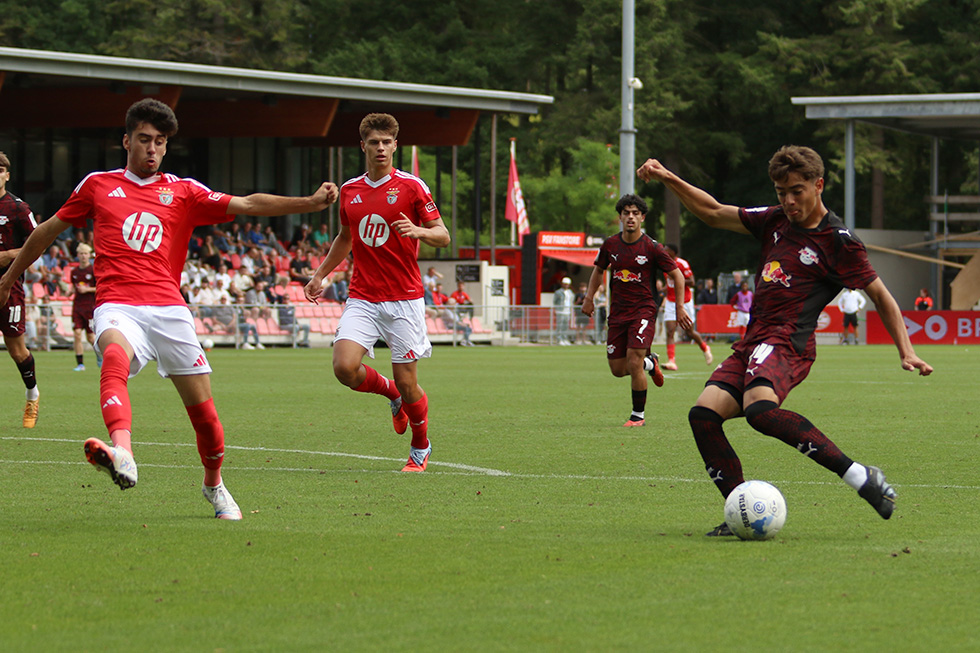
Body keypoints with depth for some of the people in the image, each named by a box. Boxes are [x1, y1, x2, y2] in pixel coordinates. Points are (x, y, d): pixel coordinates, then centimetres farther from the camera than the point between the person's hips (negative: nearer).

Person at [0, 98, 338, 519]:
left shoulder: (183, 192, 14)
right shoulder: (97, 185, 14)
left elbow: (248, 204, 6)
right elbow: (50, 229, 27)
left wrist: (311, 202, -7)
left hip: (168, 307, 2)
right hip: (117, 306, -2)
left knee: (202, 405, 0)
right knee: (116, 357, -36)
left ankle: (214, 485, 27)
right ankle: (122, 454, -61)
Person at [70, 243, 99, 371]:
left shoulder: (94, 270, -4)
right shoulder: (74, 271, 10)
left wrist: (87, 289, -14)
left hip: (90, 306, -4)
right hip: (77, 306, 4)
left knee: (90, 337, 1)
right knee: (77, 334, -9)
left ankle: (100, 356, 31)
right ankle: (80, 364, -6)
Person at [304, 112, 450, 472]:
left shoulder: (411, 186, -3)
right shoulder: (349, 190, 10)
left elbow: (443, 235, -2)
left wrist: (418, 230, -22)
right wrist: (320, 274, 23)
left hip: (404, 299, -3)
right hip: (362, 299, 3)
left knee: (406, 382, -4)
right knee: (345, 367, -18)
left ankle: (421, 447, 24)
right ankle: (390, 393, 15)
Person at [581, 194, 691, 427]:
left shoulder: (652, 248, -9)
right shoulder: (610, 245, 3)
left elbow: (677, 275, 0)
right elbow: (599, 270, 22)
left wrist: (680, 307, -3)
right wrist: (589, 298, 14)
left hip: (644, 309, -5)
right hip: (618, 311, 5)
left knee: (634, 363, -18)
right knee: (618, 370, 5)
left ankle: (638, 414, -1)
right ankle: (650, 363, 37)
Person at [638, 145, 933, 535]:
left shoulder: (838, 240, -1)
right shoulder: (775, 221, 18)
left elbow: (880, 296, 3)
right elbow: (713, 214, 26)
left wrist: (906, 352, -5)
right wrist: (668, 179, 17)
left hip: (787, 342, -7)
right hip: (752, 343, 7)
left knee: (760, 410, -35)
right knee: (704, 413, -14)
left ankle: (860, 477, -31)